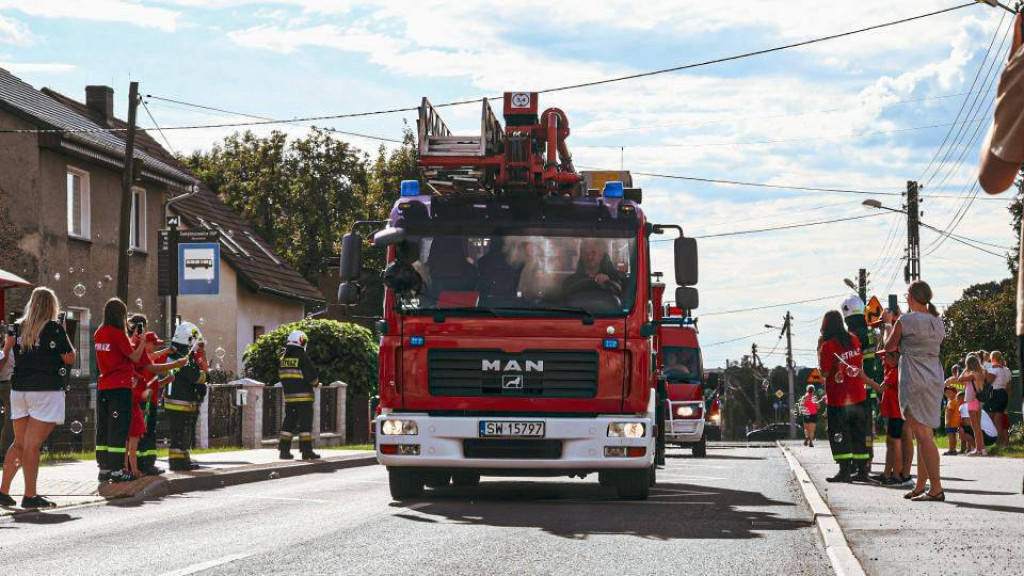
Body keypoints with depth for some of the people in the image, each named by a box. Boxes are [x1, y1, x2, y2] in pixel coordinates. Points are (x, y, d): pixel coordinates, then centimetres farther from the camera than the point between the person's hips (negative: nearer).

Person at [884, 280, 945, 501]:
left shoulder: (905, 321, -9)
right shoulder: (938, 322, 10)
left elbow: (889, 347, 3)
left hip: (914, 381, -7)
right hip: (935, 379, 7)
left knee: (923, 434, -10)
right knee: (922, 434, 13)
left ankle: (936, 488, -15)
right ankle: (920, 486, 16)